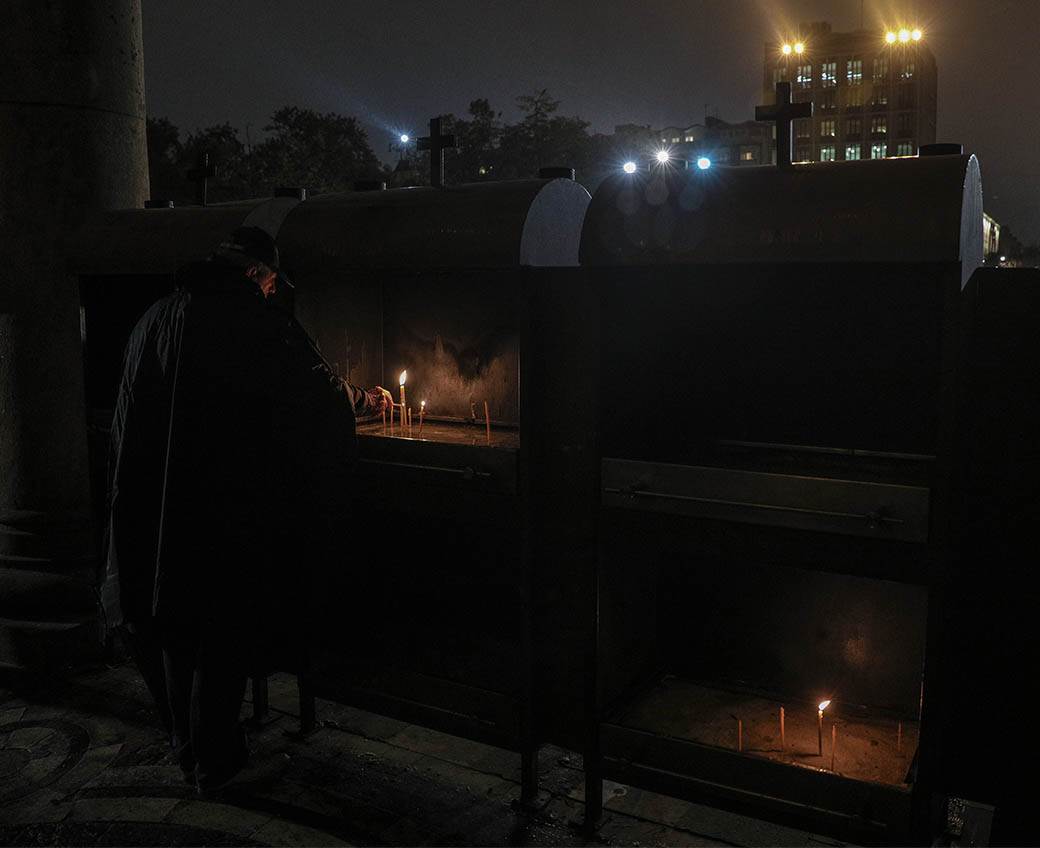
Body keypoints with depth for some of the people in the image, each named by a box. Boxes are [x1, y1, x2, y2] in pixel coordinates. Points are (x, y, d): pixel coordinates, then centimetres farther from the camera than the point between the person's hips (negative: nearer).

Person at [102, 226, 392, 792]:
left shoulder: (154, 320, 7)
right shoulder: (262, 325, -11)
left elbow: (127, 421, 13)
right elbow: (321, 391, -3)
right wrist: (366, 400, 17)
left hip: (151, 508, 6)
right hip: (227, 510, -6)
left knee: (170, 624, 18)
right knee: (223, 636, 8)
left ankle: (186, 746, 34)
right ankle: (212, 760, 20)